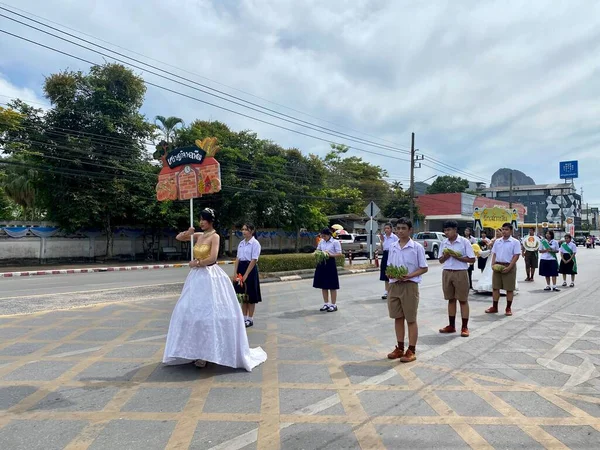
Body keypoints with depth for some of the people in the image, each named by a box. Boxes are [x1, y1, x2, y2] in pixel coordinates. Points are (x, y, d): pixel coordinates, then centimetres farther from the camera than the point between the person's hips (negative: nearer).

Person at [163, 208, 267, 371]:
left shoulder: (215, 236, -9)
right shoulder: (198, 235, 11)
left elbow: (212, 258, -21)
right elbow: (178, 238, 17)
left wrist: (196, 263, -9)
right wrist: (187, 233, -2)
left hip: (210, 277, -8)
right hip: (197, 277, 8)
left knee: (209, 312, -7)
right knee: (192, 311, 9)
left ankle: (208, 352, 0)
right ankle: (197, 350, 17)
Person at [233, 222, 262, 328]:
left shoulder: (255, 243, -11)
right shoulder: (241, 243, 9)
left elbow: (254, 260, -15)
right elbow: (237, 258, 7)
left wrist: (246, 275, -17)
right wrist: (235, 273, -2)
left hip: (250, 269, -7)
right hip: (241, 268, 7)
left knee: (250, 295, 3)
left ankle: (250, 319, 14)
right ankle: (244, 318, 22)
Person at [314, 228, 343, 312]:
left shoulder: (335, 242, -7)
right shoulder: (322, 242, 10)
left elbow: (339, 253, -11)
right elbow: (318, 250, 18)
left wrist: (331, 255, -27)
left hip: (330, 263, -6)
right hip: (322, 263, 6)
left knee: (332, 285, -1)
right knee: (323, 285, 10)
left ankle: (334, 305, 9)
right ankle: (326, 303, 22)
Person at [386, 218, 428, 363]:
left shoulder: (417, 247, -6)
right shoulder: (392, 247, 7)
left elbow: (424, 268, -5)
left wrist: (409, 275, -19)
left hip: (409, 285, -5)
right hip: (394, 285, 5)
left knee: (411, 319, 4)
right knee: (398, 318, 12)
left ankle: (411, 351, 13)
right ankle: (400, 348, 24)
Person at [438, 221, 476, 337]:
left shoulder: (464, 241, -6)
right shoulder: (444, 243, 7)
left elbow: (472, 259, -7)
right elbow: (441, 261, 12)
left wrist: (457, 257, -16)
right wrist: (445, 256, -9)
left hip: (460, 273, -4)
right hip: (447, 273, 5)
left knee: (463, 300, 3)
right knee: (451, 299, 12)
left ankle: (464, 327, 10)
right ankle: (451, 326, 21)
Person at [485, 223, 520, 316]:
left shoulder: (515, 242, -5)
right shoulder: (497, 241, 10)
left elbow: (516, 256, -9)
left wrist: (509, 267, -17)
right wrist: (493, 264, -2)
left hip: (509, 267, -5)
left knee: (509, 289, 3)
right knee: (495, 287, 7)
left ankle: (508, 308, 13)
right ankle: (494, 307, 16)